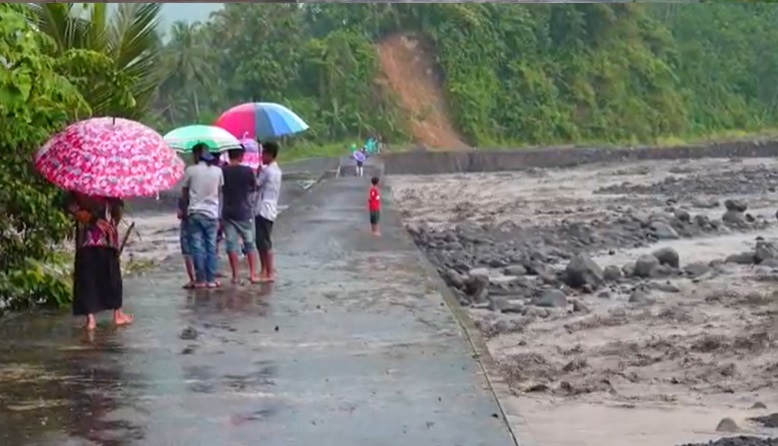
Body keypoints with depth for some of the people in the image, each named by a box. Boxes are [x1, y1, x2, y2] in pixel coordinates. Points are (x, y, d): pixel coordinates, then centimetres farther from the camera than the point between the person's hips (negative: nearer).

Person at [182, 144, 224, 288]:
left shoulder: (191, 170, -6)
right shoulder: (217, 171, 1)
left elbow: (185, 192, 2)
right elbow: (219, 193, 7)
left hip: (194, 213, -2)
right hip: (212, 213, 2)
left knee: (197, 247, 2)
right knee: (211, 247, 6)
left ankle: (200, 280, 2)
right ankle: (211, 280, 6)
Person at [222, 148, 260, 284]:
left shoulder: (222, 171, -5)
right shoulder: (247, 171, -11)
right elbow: (254, 187, 2)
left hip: (228, 213, 2)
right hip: (244, 212, -2)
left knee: (231, 244, 6)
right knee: (250, 243, 9)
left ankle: (235, 275, 6)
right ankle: (253, 274, 5)